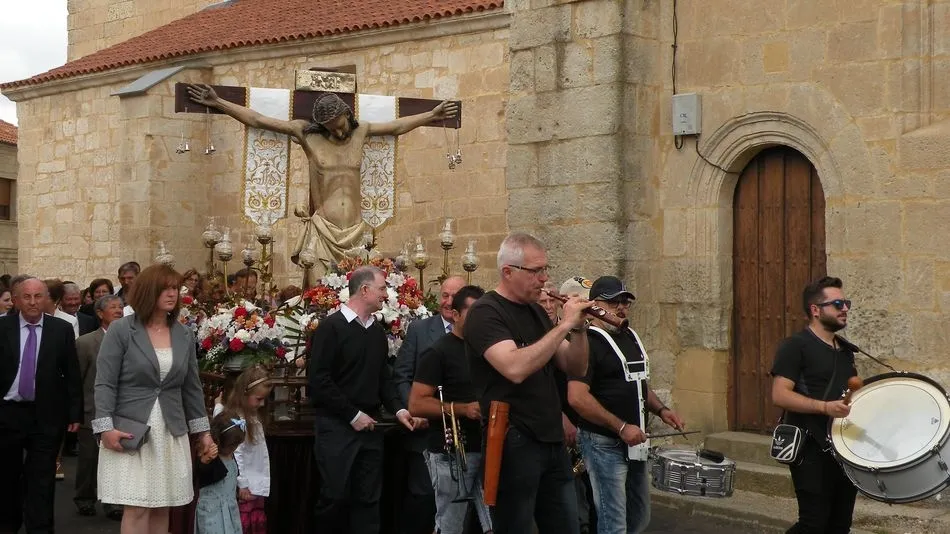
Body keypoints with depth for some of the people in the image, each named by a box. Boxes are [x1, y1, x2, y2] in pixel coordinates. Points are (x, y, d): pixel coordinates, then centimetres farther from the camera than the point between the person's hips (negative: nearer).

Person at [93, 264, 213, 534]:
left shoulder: (184, 335, 10)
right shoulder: (121, 330, -4)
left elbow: (192, 387, 15)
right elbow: (105, 383, -8)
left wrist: (202, 430, 14)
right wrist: (105, 427, -17)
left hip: (171, 433, 5)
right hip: (129, 432, -4)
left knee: (161, 508, 7)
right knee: (137, 509, -8)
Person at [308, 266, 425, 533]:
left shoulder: (378, 332, 13)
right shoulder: (331, 327, -9)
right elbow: (319, 381, -14)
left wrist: (398, 408, -1)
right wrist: (353, 415, -14)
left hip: (369, 426, 6)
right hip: (336, 426, -6)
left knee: (368, 498, 7)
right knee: (336, 496, -5)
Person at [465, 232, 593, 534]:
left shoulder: (536, 311, 13)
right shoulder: (485, 313, -11)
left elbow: (576, 368, 12)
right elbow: (515, 368, -27)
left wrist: (579, 328, -6)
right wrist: (564, 325, -23)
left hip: (553, 441, 8)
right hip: (513, 443, -7)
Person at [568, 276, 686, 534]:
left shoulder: (630, 337, 13)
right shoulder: (588, 342, -14)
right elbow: (577, 397, -25)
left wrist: (661, 410, 7)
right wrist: (621, 427, -23)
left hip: (635, 442, 9)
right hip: (604, 443, -9)